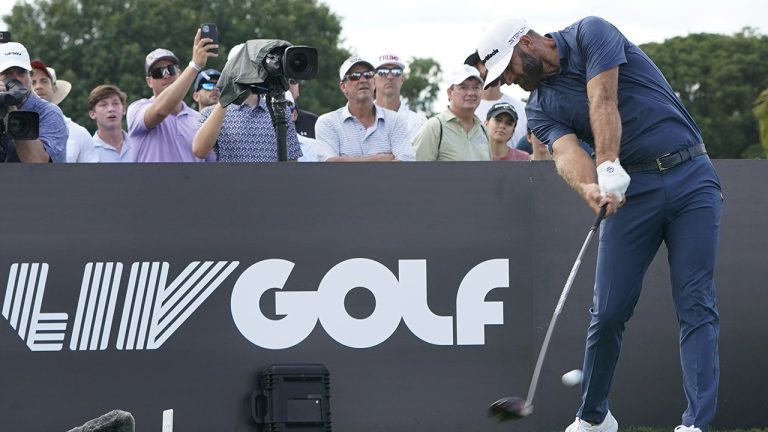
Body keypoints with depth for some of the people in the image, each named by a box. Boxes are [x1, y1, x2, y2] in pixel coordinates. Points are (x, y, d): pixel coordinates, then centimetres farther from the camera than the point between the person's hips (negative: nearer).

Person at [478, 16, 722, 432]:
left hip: (691, 177, -4)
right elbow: (566, 153, -13)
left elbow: (602, 102, -20)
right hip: (632, 190, 4)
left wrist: (608, 167, -34)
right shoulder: (541, 109, 8)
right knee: (609, 310, -2)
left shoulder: (590, 34, -4)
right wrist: (589, 187, -36)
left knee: (696, 306, -9)